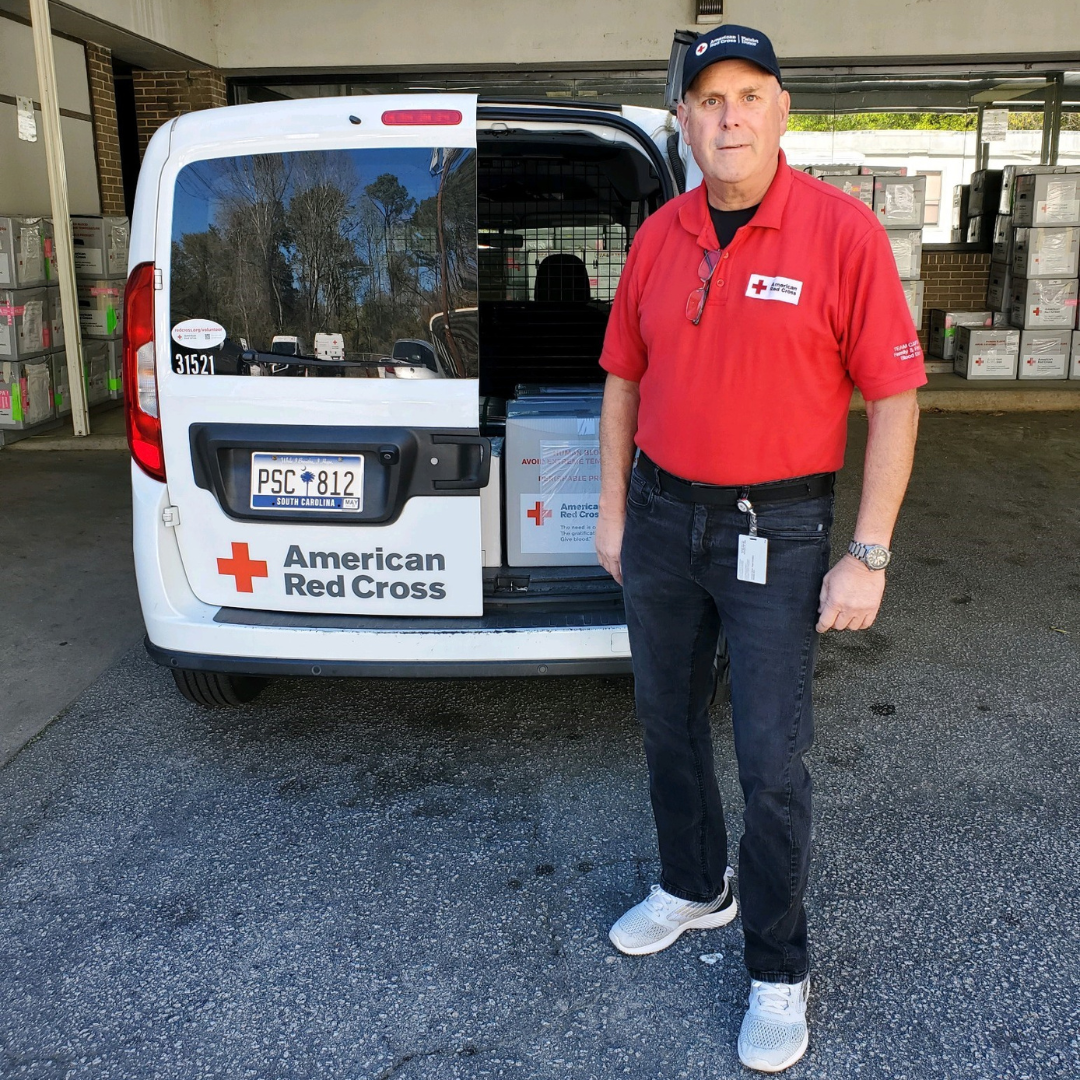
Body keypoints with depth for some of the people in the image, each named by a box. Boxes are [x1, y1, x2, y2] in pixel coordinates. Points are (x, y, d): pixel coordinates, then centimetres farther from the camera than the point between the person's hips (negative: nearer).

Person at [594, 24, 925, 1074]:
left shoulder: (842, 231, -11)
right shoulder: (658, 237, 3)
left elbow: (894, 400, -11)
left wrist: (868, 556, -13)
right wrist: (613, 510, 10)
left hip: (774, 529, -5)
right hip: (662, 515, 5)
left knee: (771, 761, 2)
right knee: (668, 724, 18)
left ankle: (777, 970, 23)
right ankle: (692, 887, 43)